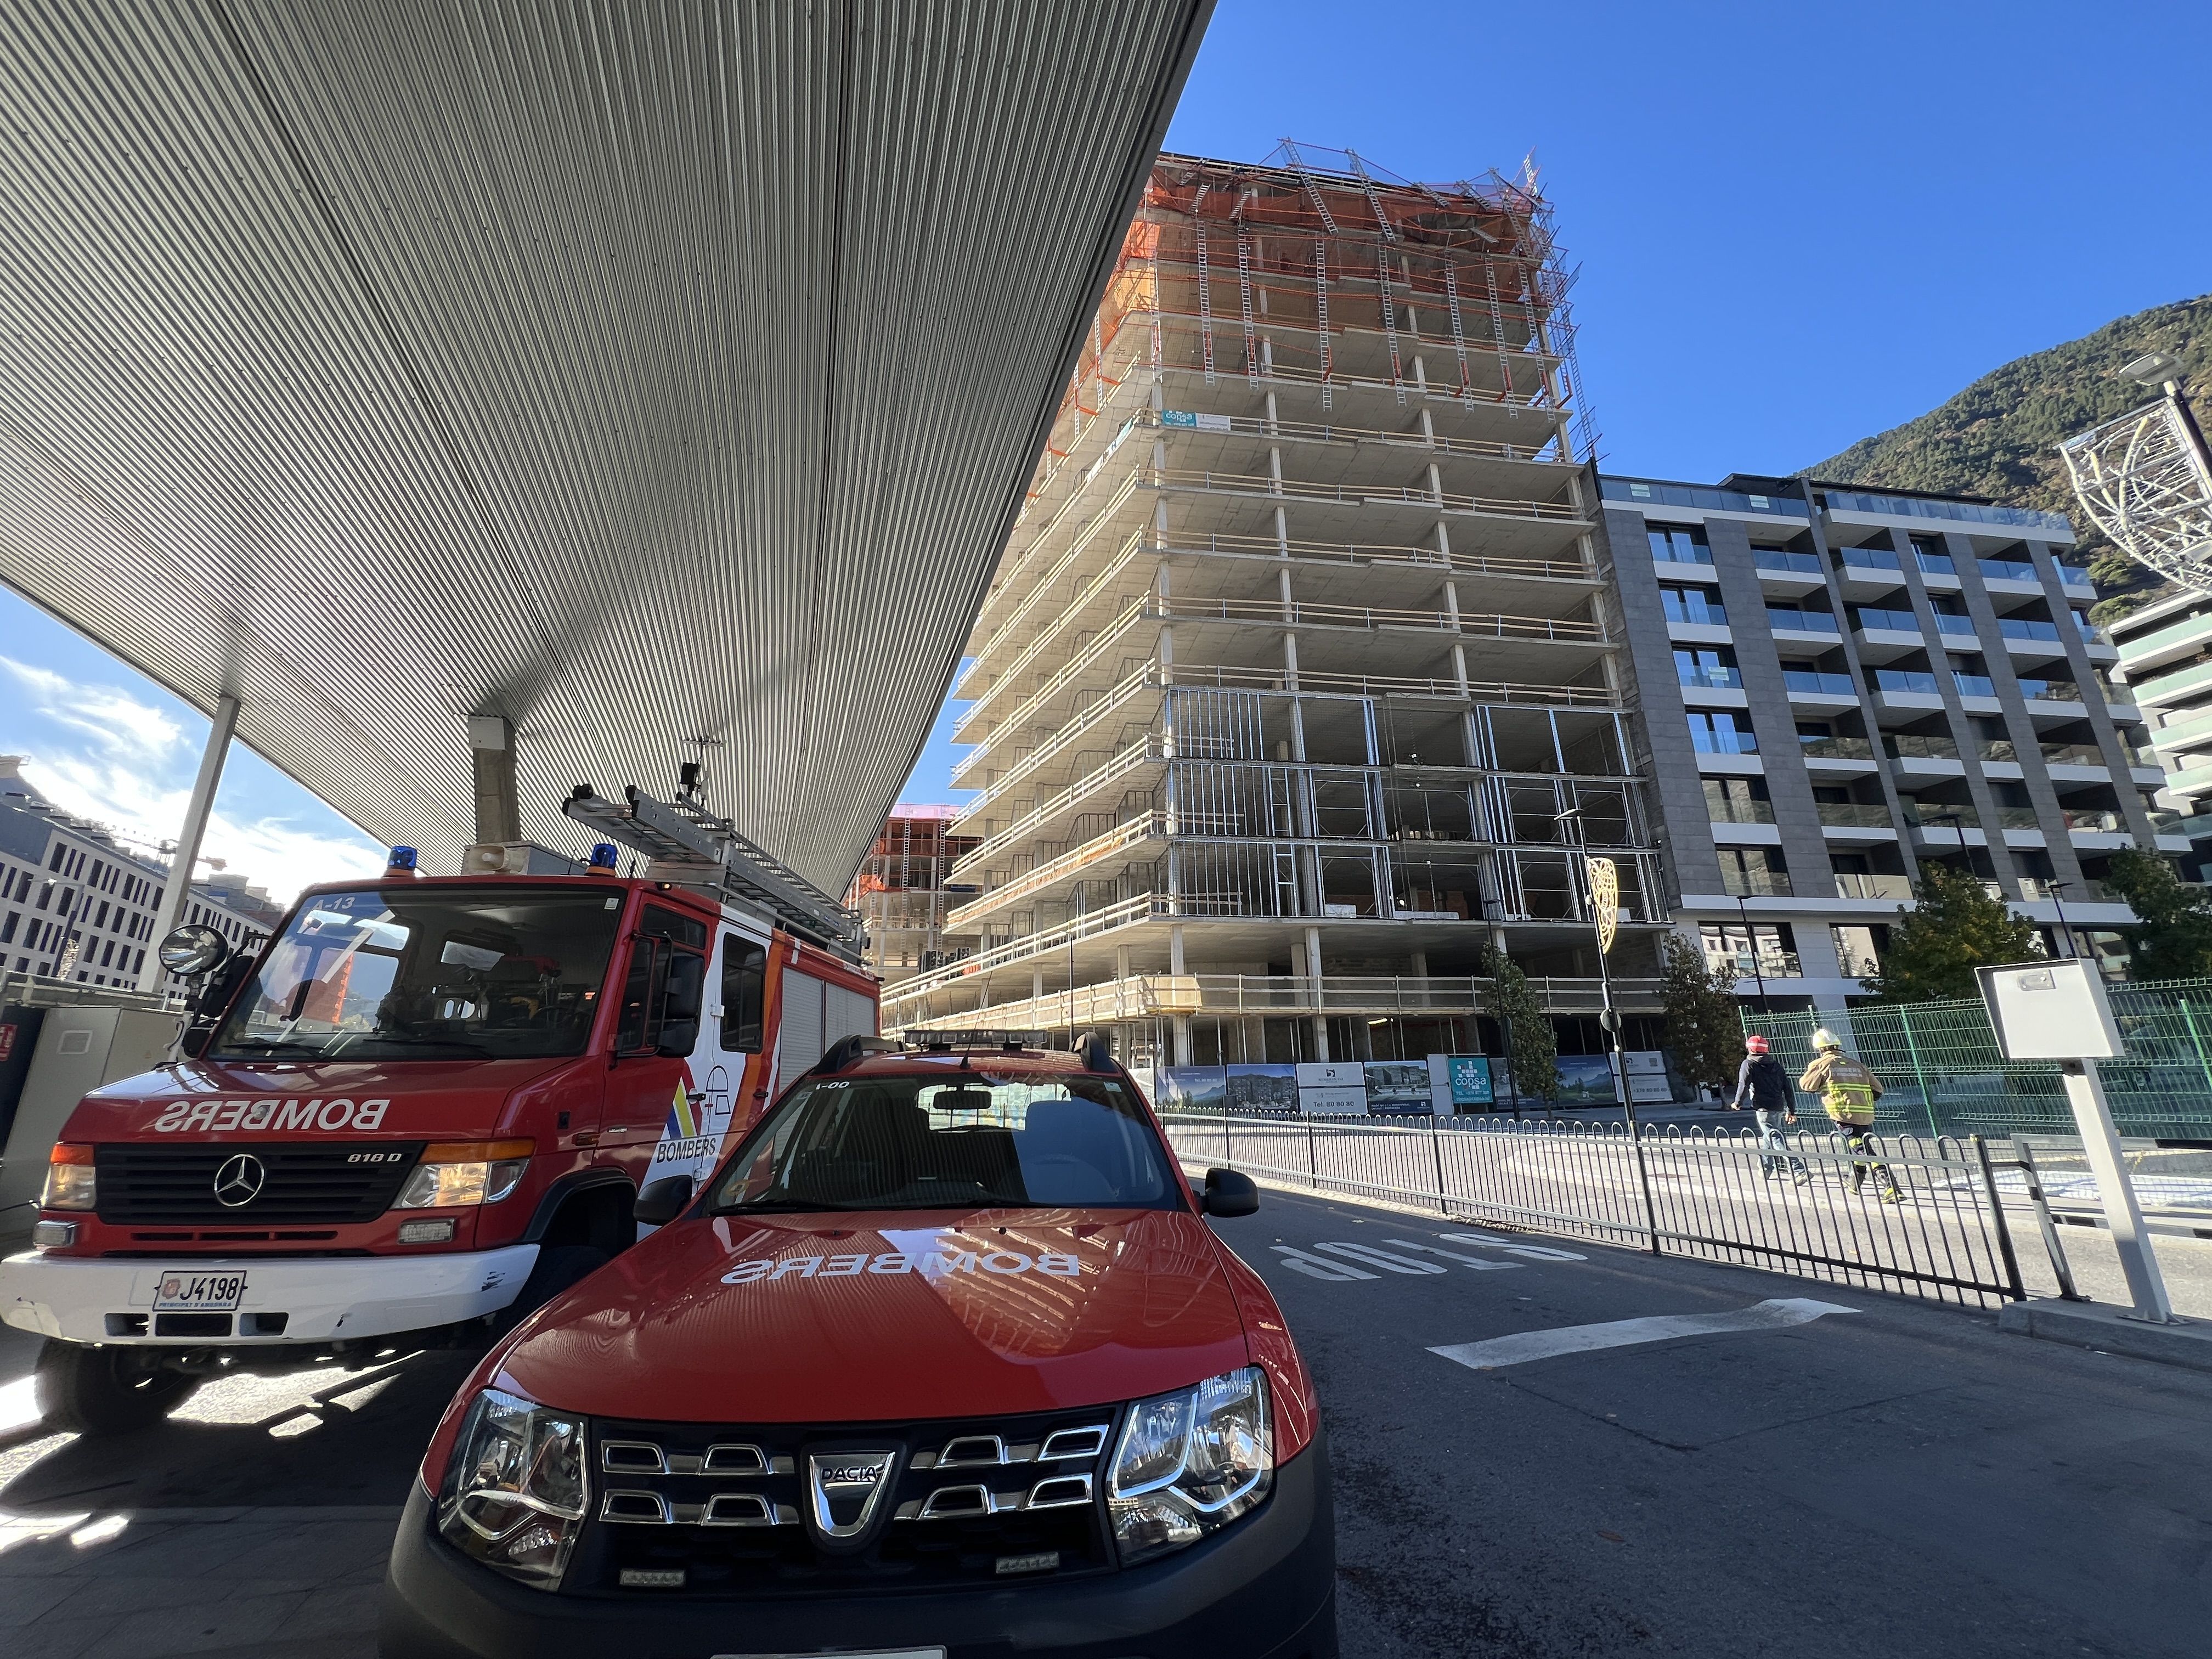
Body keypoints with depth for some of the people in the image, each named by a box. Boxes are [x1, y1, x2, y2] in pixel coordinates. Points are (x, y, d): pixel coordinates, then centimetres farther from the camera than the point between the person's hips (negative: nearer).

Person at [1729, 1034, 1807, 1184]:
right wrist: (1791, 1111, 17)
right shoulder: (1776, 1064, 13)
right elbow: (1787, 1088, 12)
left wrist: (1737, 1103, 3)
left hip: (1763, 1109, -7)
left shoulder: (1748, 1064, -4)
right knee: (1769, 1138, 22)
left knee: (1778, 1141, -9)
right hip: (1779, 1108, 7)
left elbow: (1743, 1085, -12)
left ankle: (1799, 1172, -18)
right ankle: (1767, 1168, 33)